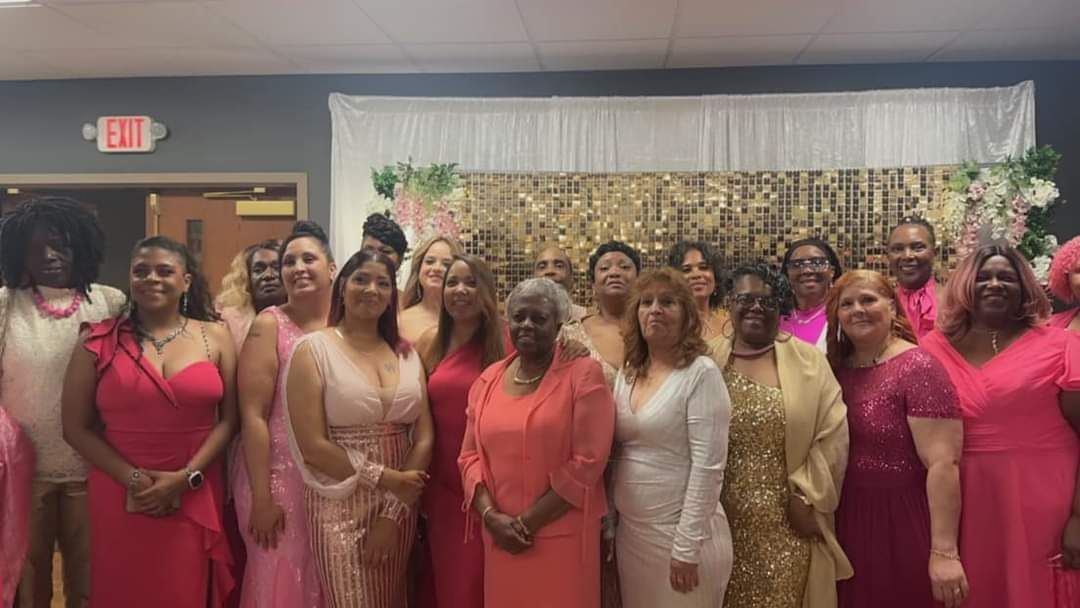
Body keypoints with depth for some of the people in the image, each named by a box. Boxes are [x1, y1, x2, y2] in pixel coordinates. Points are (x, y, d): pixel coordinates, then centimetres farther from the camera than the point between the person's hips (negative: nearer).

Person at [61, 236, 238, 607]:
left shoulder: (215, 336, 3)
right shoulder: (101, 341, 1)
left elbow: (228, 419, 1)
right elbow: (76, 428, 1)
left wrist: (185, 477, -10)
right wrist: (133, 479, -10)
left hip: (195, 498, 1)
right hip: (120, 497, 0)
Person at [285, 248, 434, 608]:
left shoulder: (406, 354, 6)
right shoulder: (313, 350, -6)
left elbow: (424, 437, 1)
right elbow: (312, 447, -13)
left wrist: (394, 511, -7)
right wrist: (385, 479, -13)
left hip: (400, 507, 4)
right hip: (340, 507, -4)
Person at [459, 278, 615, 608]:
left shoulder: (584, 374, -7)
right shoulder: (488, 380, 8)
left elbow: (587, 462, -12)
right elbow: (470, 455, 9)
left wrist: (527, 522, -11)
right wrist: (491, 515, -7)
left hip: (563, 536, -4)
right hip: (500, 536, 4)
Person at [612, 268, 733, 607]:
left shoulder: (700, 373, -12)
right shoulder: (627, 374, 7)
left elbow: (708, 466, -16)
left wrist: (686, 546, -17)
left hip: (680, 532, -6)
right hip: (629, 531, 6)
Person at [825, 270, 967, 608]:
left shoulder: (918, 369, -14)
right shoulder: (836, 368, 4)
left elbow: (943, 464, -20)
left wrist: (944, 551, -24)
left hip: (904, 525, -6)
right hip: (849, 524, 6)